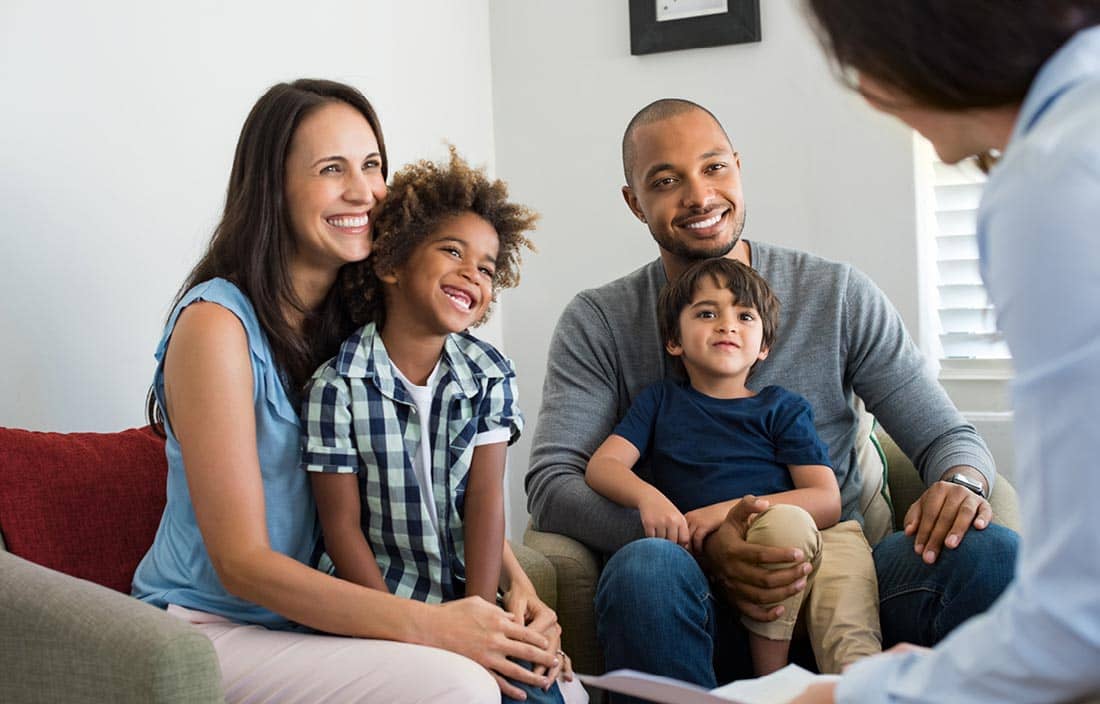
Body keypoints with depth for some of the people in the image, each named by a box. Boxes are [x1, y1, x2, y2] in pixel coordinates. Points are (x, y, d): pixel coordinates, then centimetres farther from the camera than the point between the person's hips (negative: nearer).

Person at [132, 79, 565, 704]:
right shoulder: (217, 324, -15)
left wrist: (517, 585, -11)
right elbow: (241, 563, -19)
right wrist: (427, 624, -26)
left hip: (322, 616, 6)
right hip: (215, 628, -6)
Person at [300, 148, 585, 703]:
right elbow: (342, 528, -10)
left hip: (467, 592, 4)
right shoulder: (337, 385, -11)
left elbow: (486, 500, -5)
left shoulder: (488, 375, 2)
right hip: (377, 596, -3)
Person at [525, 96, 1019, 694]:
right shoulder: (597, 324, 5)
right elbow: (550, 484, -6)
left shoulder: (840, 295, 9)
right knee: (645, 567, -37)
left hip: (836, 579, 1)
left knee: (991, 552, -27)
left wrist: (962, 483, -18)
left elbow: (946, 437, 9)